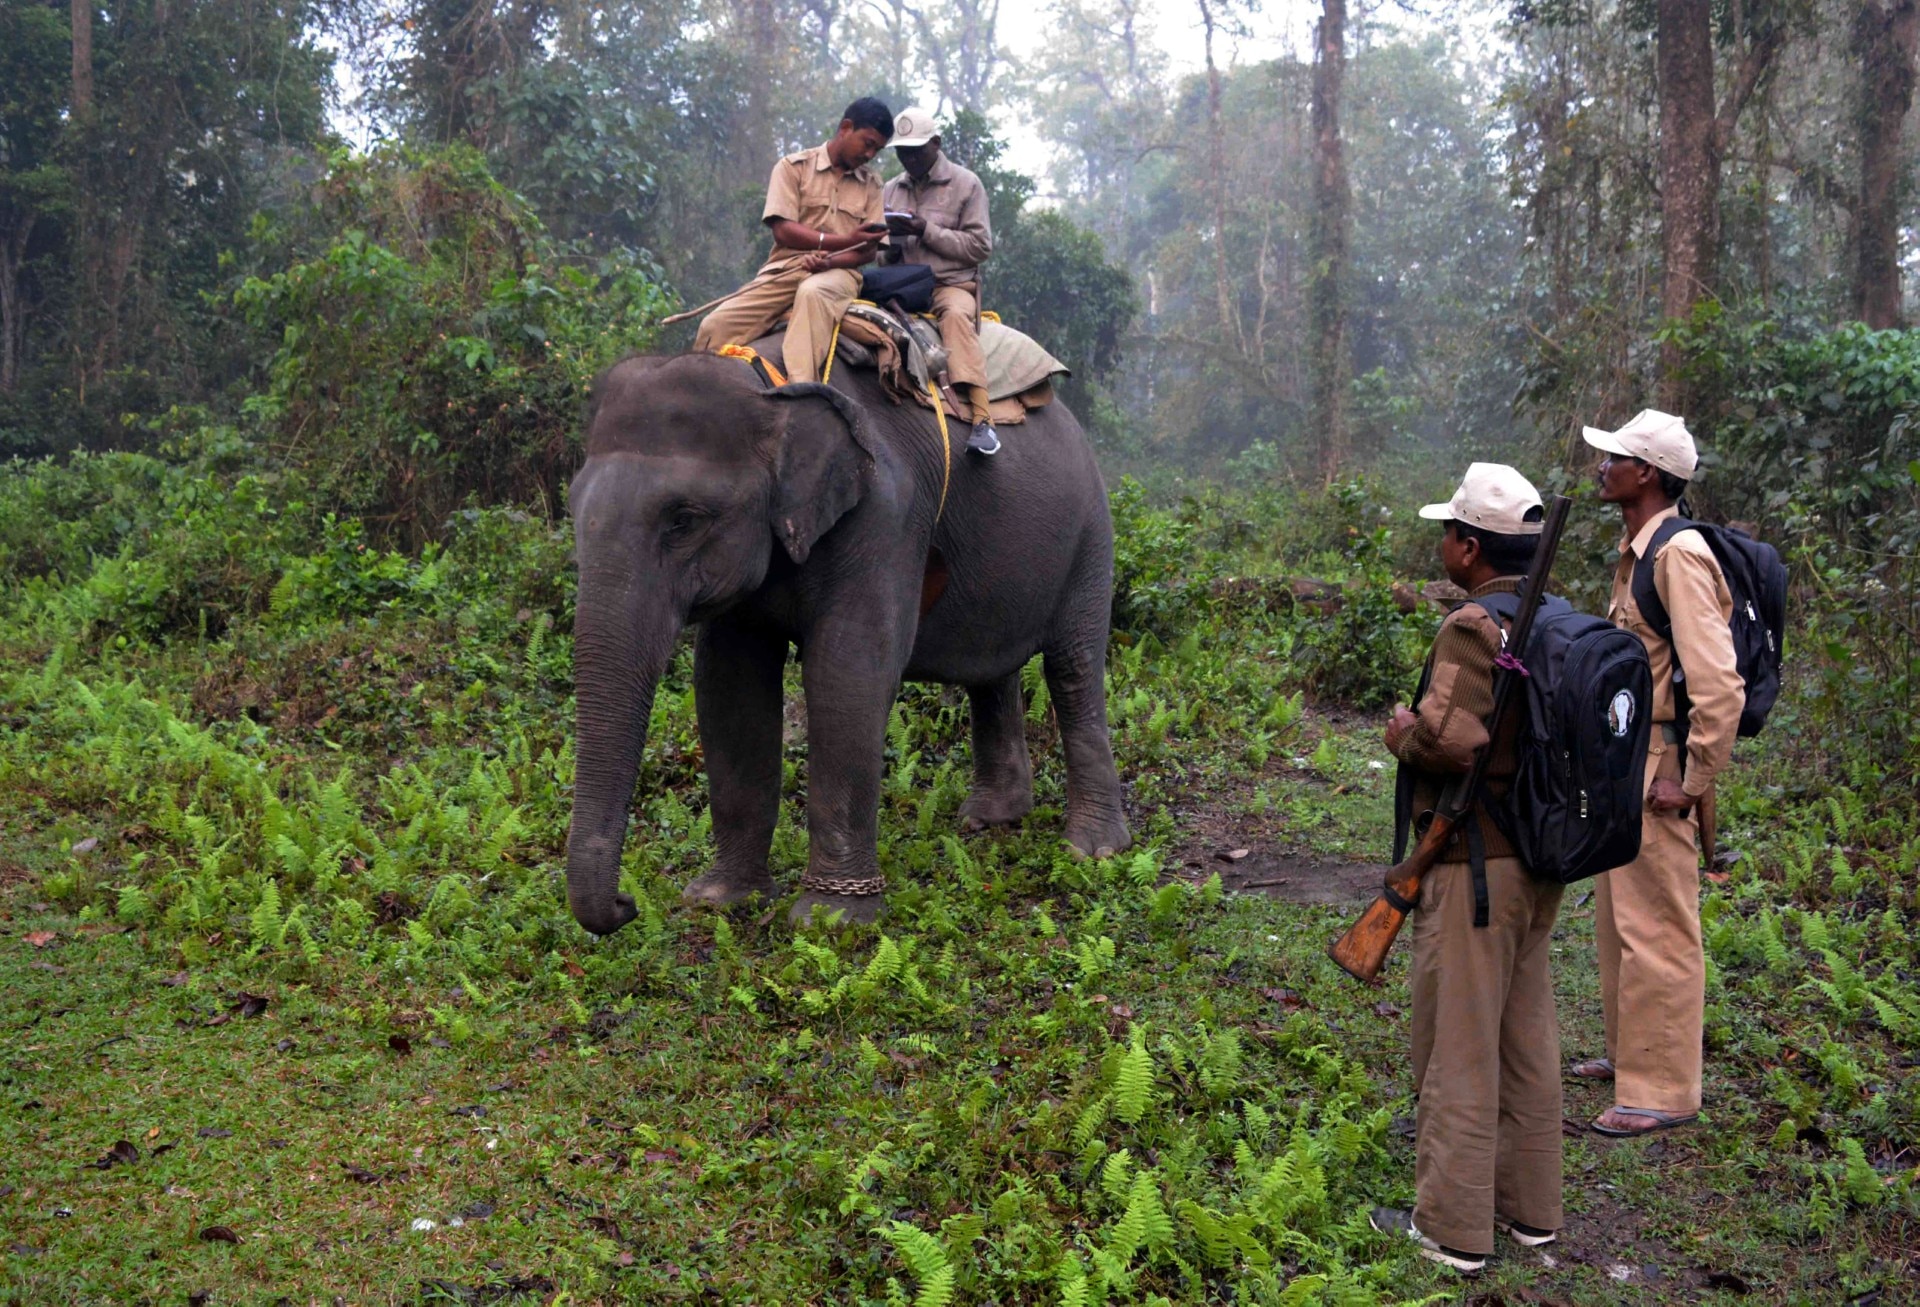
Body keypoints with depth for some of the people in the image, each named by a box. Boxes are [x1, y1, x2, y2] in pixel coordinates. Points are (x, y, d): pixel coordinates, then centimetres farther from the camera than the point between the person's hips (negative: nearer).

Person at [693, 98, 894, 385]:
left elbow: (868, 250, 6)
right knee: (716, 326, -23)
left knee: (813, 292, -39)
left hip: (837, 273, 0)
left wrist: (830, 261, -15)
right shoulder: (794, 167, 5)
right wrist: (846, 240, -13)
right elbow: (783, 230, -5)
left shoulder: (871, 184, 14)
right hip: (785, 269, 0)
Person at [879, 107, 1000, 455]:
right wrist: (888, 240, -6)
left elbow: (980, 246, -3)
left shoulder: (965, 185, 7)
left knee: (957, 315, -37)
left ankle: (982, 417, -45)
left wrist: (926, 231, -12)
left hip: (952, 284, -4)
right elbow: (881, 255, 20)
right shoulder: (891, 191, 20)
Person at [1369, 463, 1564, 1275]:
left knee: (1459, 1048, 2)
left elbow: (1448, 739, -29)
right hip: (1541, 857, 9)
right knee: (1527, 1039, 18)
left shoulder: (1473, 627, -19)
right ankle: (1530, 1207, 29)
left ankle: (1452, 1228, 11)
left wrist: (1402, 732, -11)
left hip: (1474, 864, -9)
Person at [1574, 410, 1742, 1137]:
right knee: (1617, 919, 20)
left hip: (1657, 770, -10)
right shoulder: (1635, 552, 13)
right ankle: (1631, 1053, 34)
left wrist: (1691, 781, -21)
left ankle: (1663, 1090, 8)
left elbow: (1719, 683, -25)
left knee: (1656, 929, -2)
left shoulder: (1679, 555, -19)